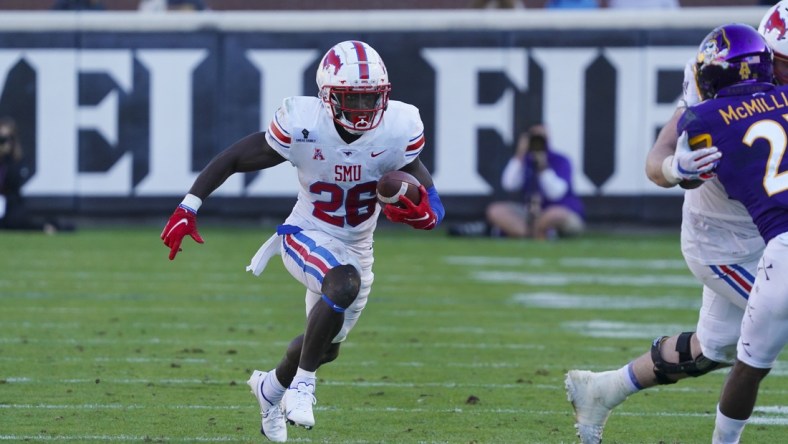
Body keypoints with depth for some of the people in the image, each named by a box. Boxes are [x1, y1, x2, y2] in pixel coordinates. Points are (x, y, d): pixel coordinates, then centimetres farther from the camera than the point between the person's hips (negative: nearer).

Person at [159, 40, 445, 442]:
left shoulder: (397, 132, -19)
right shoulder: (303, 127, -26)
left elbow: (432, 206, -14)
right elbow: (234, 158, -14)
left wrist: (421, 214, -39)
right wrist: (188, 207, -18)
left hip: (355, 249, 5)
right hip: (306, 237, -5)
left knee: (326, 346, 19)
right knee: (345, 284, -37)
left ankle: (271, 387, 53)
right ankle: (302, 383, -19)